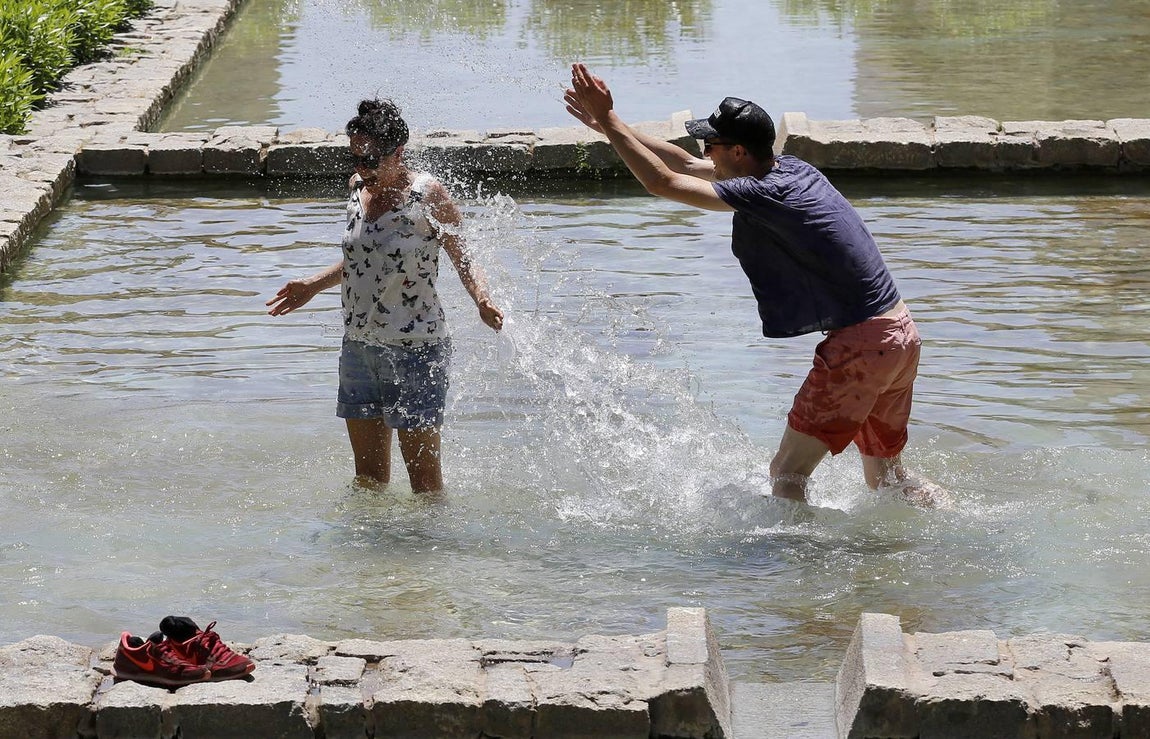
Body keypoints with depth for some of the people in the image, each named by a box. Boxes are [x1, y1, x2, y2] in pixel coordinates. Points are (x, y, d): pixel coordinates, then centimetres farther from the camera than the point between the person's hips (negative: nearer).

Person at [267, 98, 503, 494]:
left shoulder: (427, 194, -12)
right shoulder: (357, 187, 7)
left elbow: (464, 258, -9)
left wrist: (481, 299, -27)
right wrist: (313, 285, 24)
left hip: (415, 348, -6)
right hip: (358, 346, 6)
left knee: (423, 474, -2)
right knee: (368, 475, 12)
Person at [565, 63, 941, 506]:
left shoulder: (763, 196, -17)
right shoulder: (793, 169, 10)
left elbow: (662, 182, -16)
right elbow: (687, 165, 18)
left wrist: (608, 121, -8)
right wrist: (610, 126, 18)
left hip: (860, 345, -9)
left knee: (788, 474, -3)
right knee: (886, 478, 20)